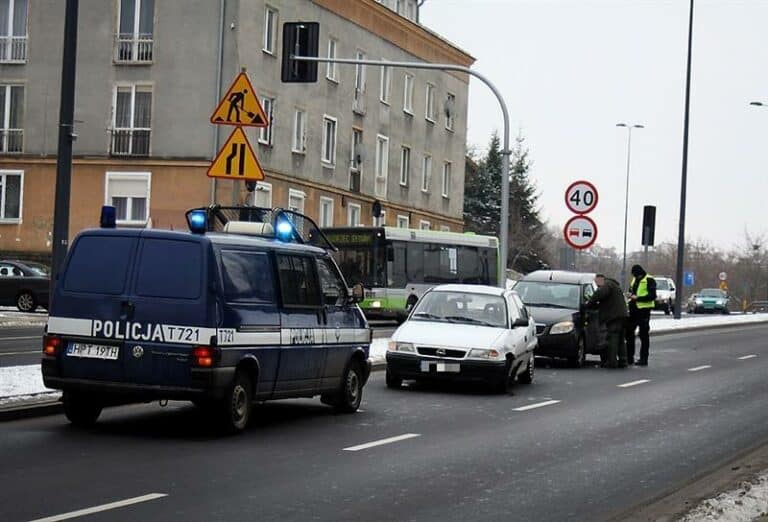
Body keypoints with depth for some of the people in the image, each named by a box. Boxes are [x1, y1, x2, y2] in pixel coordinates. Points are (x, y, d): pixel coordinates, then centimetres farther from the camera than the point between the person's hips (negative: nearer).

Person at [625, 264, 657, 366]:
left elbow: (652, 296, -16)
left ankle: (643, 359, 4)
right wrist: (630, 295, 4)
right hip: (634, 310, 8)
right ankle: (629, 358, 17)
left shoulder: (649, 280, -9)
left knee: (644, 335, -2)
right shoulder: (634, 280, 16)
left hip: (643, 310, -8)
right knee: (629, 332, 9)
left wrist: (637, 298, -19)